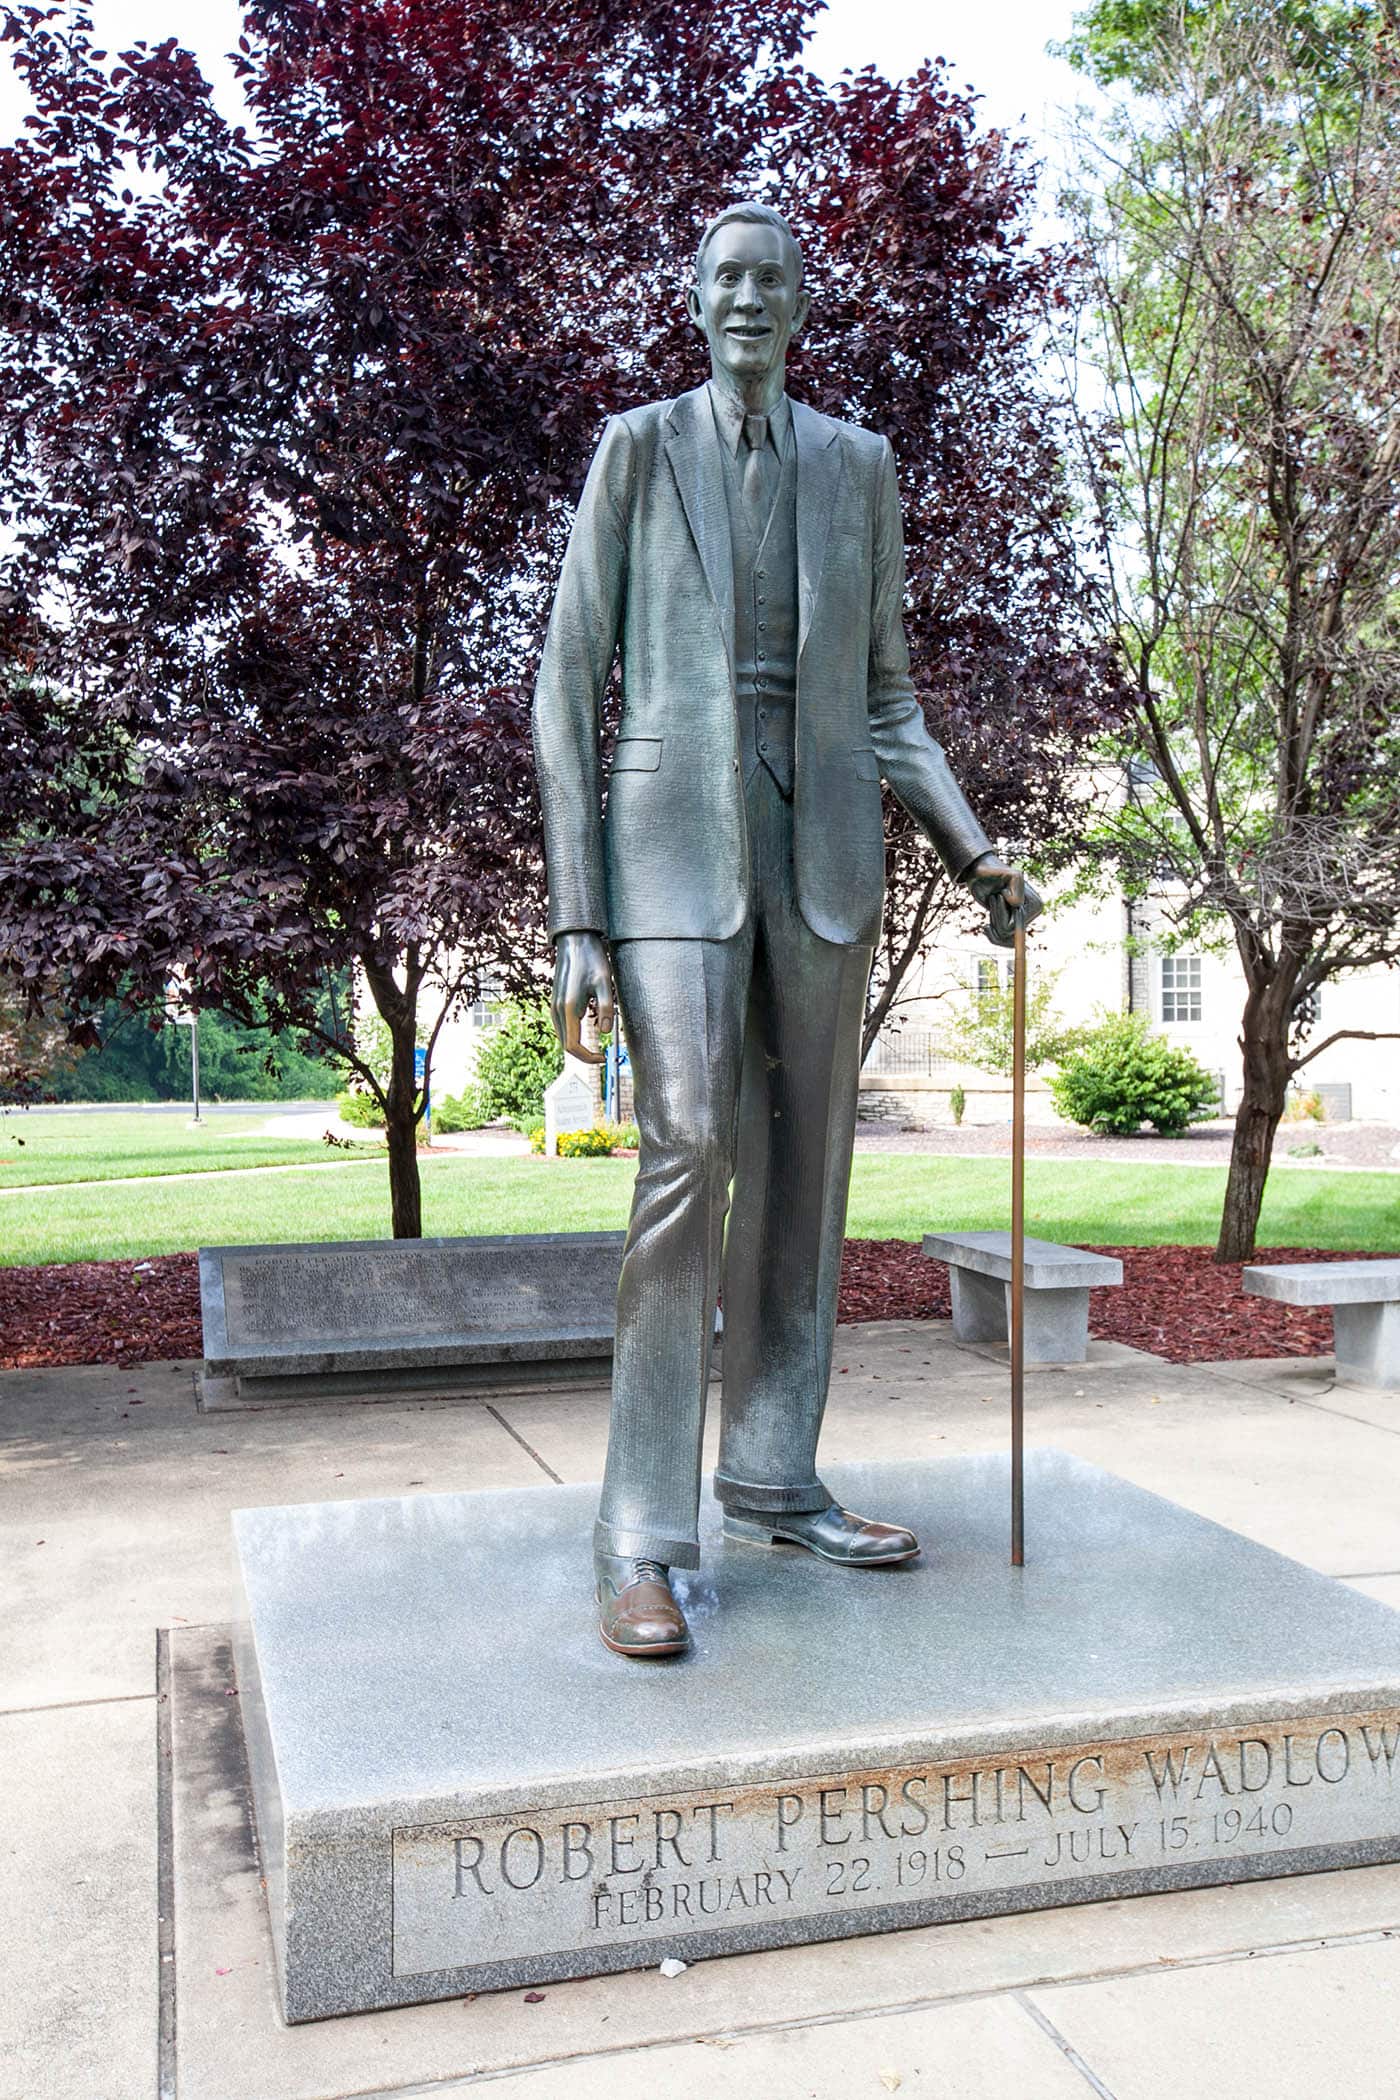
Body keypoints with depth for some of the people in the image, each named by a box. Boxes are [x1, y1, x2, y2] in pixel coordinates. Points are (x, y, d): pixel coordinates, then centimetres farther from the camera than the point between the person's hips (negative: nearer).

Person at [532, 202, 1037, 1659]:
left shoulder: (859, 464, 15)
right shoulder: (636, 448, 5)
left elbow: (884, 695, 17)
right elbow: (567, 690, 0)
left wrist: (970, 848, 1)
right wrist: (575, 919, -9)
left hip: (822, 843, 4)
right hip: (675, 837, -4)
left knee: (803, 1168, 5)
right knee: (687, 1150, -17)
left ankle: (773, 1481, 17)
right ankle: (643, 1539, -11)